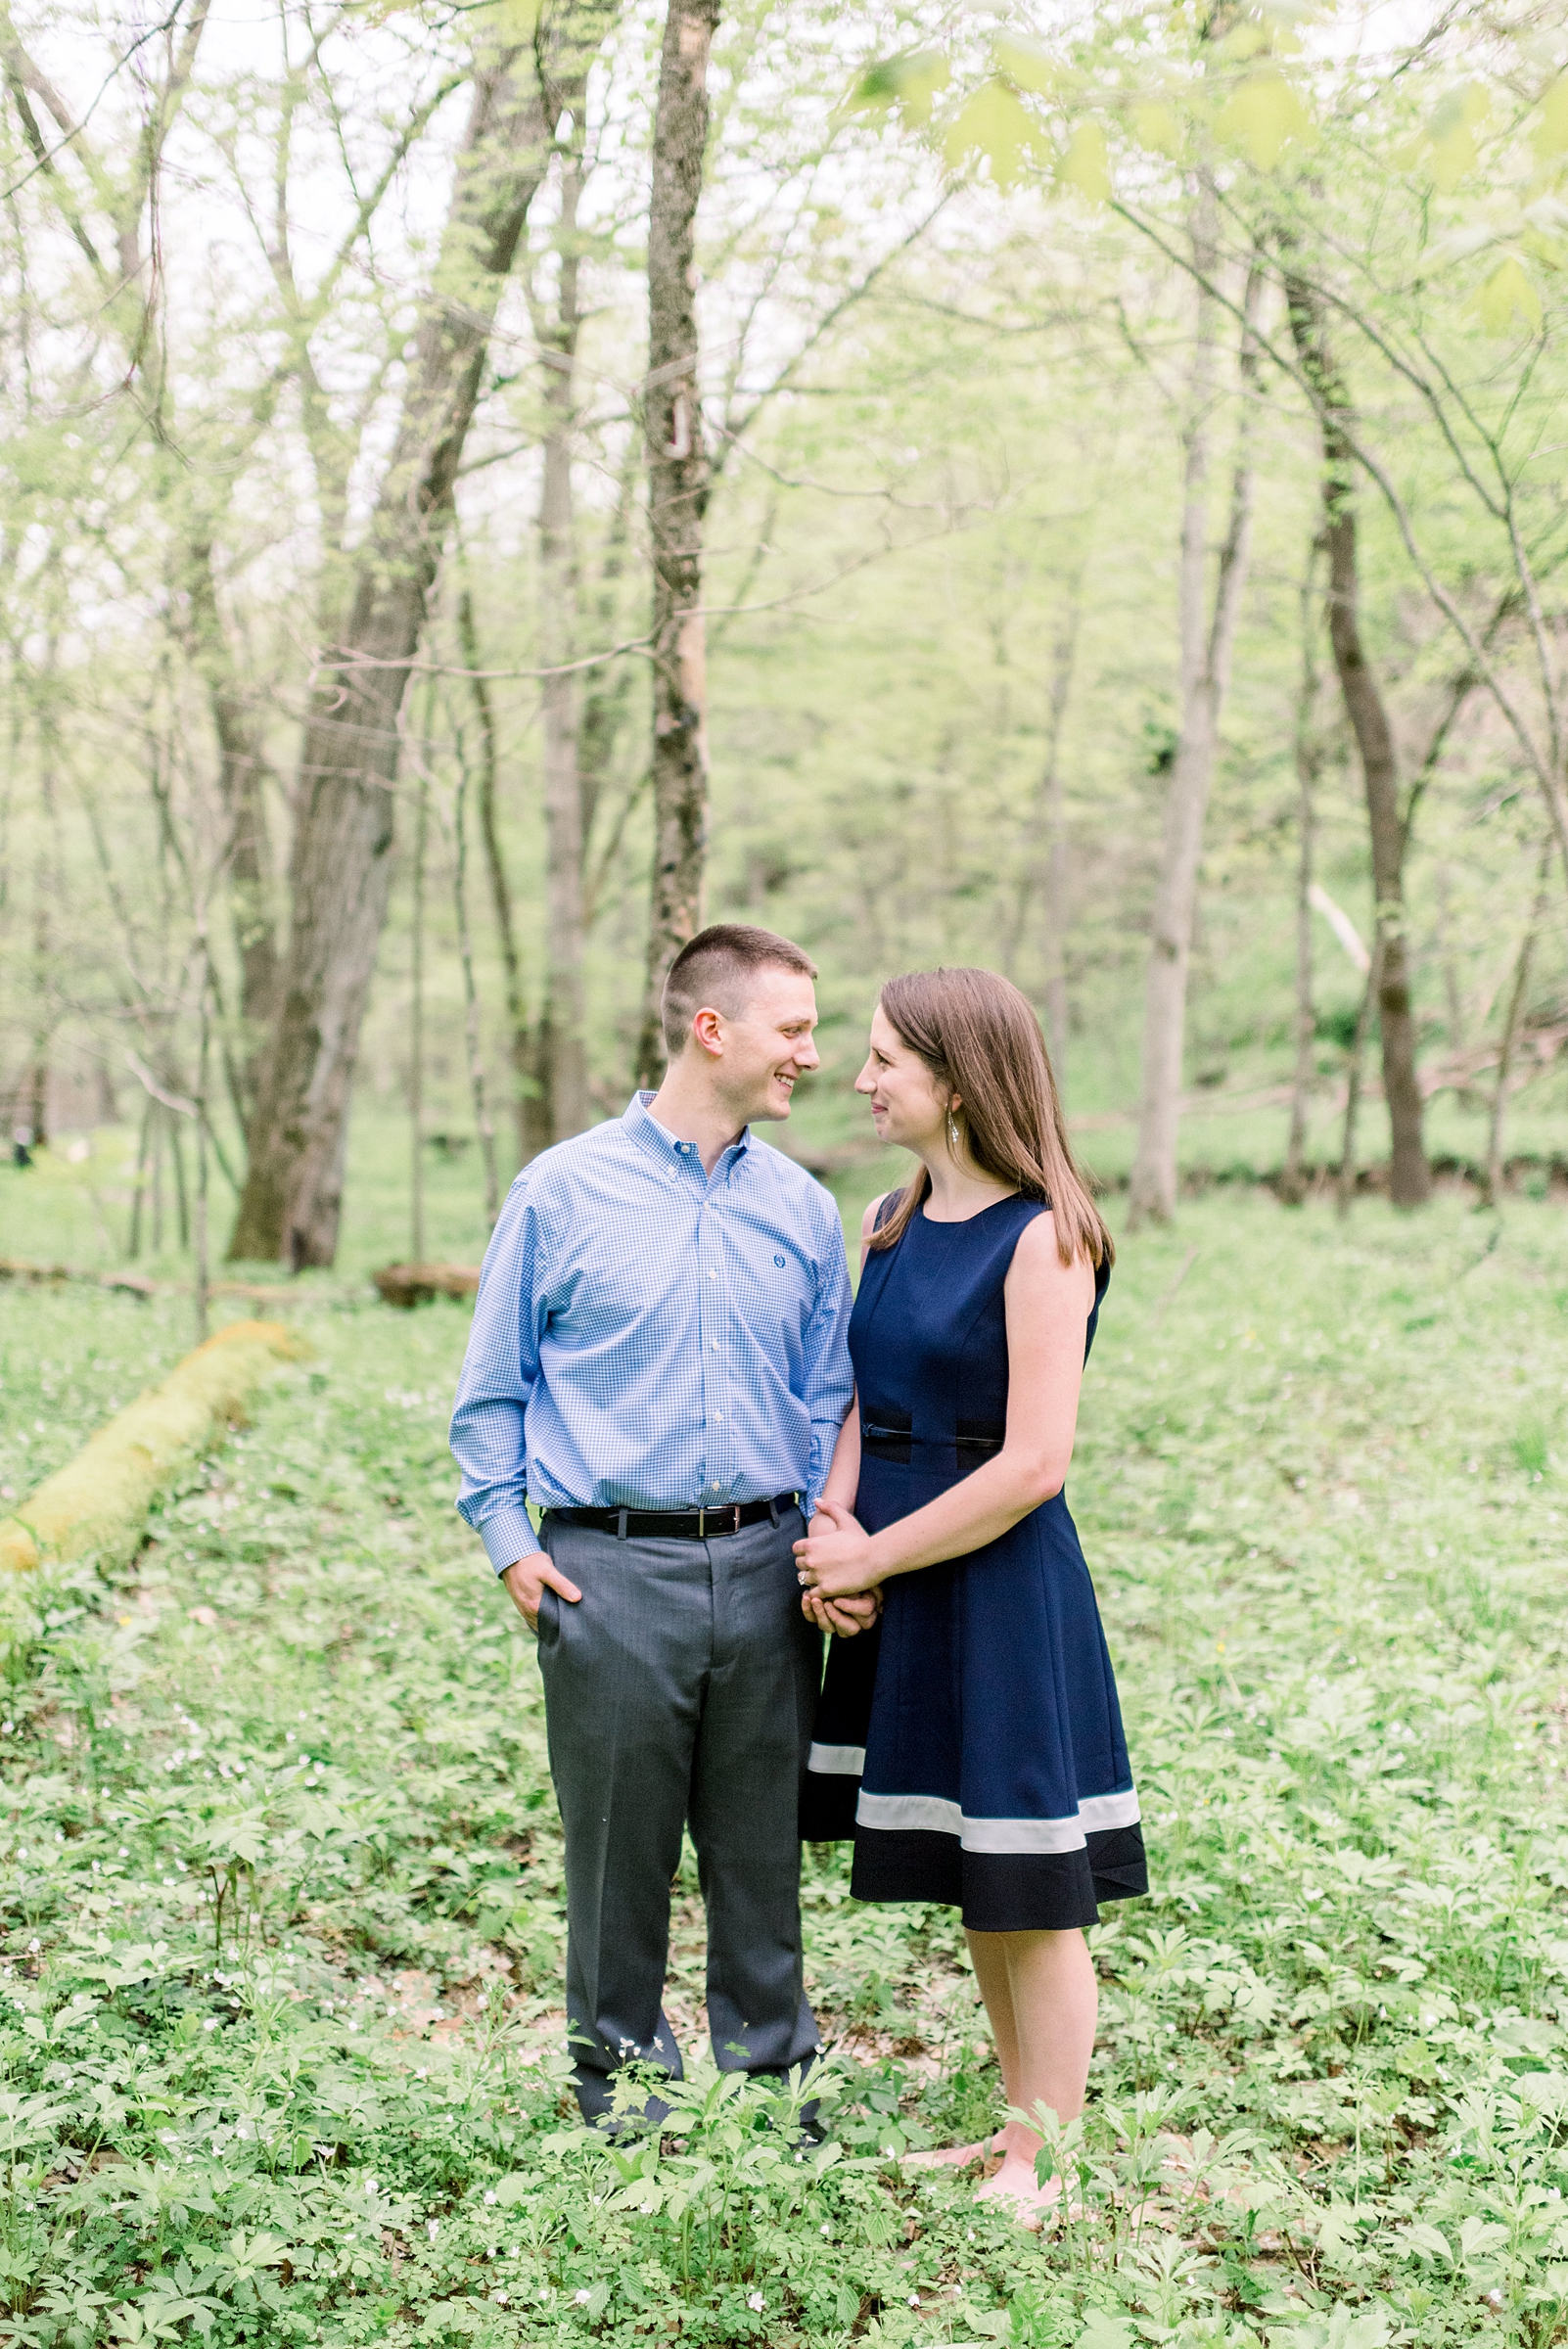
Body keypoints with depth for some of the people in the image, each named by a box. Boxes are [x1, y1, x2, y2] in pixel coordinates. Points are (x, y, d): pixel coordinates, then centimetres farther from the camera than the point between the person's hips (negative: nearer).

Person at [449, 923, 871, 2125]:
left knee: (764, 1847, 12)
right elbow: (493, 1390, 4)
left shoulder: (803, 1210, 8)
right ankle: (621, 2079, 26)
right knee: (620, 1846, 8)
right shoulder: (563, 1191, -2)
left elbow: (827, 1400, 12)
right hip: (613, 1572, -3)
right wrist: (510, 1539, -4)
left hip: (764, 1566, 3)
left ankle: (771, 2077, 28)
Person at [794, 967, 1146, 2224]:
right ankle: (1021, 2127, 33)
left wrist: (872, 1557, -12)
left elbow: (1033, 1464, -18)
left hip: (1001, 1589, -8)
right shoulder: (889, 1223, 9)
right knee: (974, 1892, 18)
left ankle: (1045, 2170, 18)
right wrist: (834, 1528, -5)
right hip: (901, 1588, 8)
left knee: (1029, 1892, 4)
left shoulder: (1042, 1238, -15)